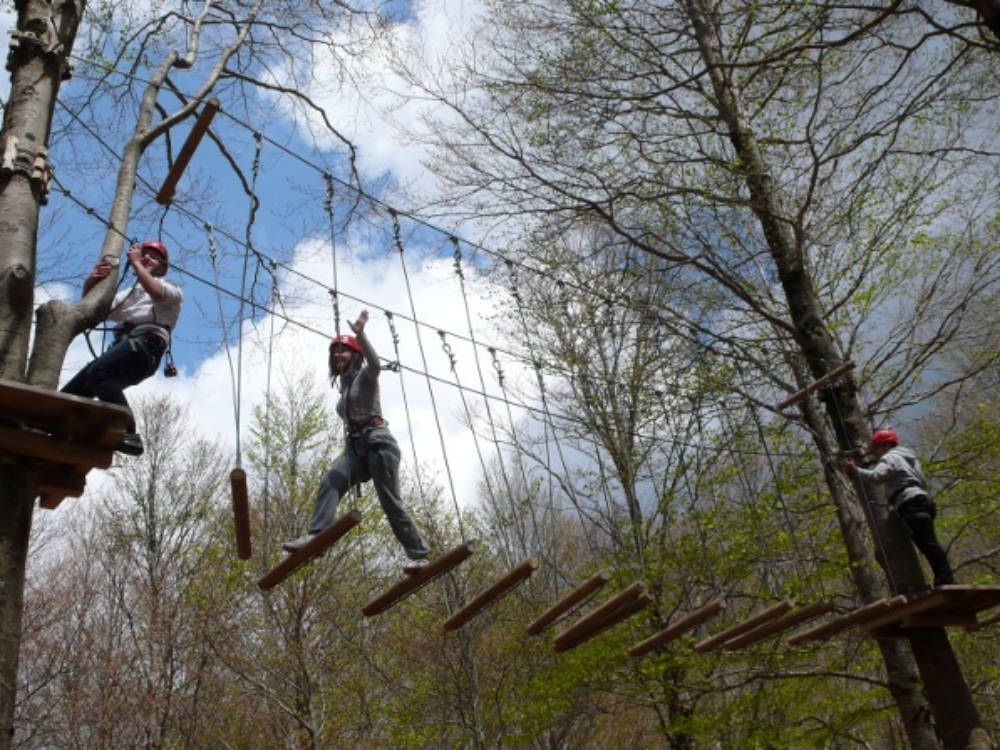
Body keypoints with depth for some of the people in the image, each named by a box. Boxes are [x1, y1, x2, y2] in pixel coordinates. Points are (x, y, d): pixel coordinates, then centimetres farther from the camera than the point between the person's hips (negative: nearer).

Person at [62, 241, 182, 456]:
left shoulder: (172, 290, 23)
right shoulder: (128, 294, 41)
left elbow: (156, 293, -5)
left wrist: (135, 262, 6)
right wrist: (90, 283, 10)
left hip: (145, 342, -7)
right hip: (122, 345, 7)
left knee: (98, 373, -34)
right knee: (69, 394, -10)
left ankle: (128, 433, -42)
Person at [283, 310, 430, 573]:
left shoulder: (365, 376, 5)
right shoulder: (345, 385, 27)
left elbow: (375, 364, -21)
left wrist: (360, 333, -26)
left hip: (378, 442, -6)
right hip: (355, 446, 6)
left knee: (391, 503, -9)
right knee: (330, 483, -22)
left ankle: (419, 555, -2)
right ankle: (316, 535, -39)